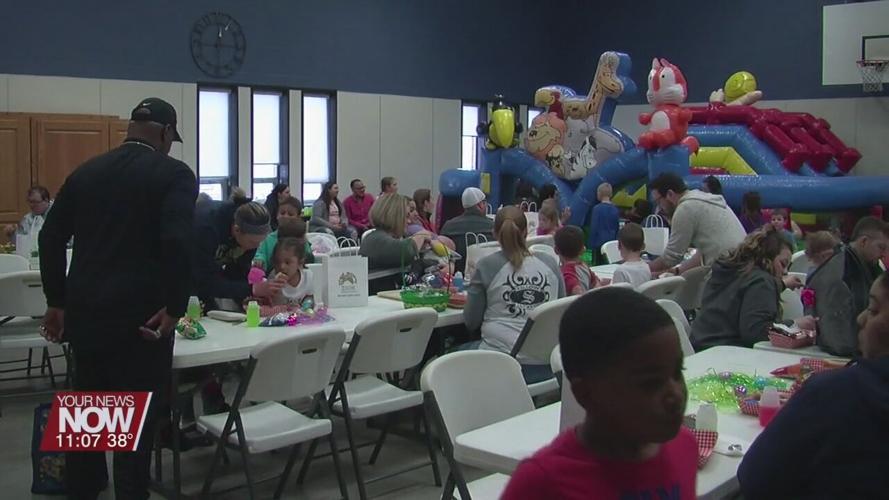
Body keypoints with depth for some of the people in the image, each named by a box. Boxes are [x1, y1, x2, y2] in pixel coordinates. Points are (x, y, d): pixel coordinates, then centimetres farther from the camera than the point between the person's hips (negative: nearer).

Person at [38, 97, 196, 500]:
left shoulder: (85, 171, 10)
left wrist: (57, 301, 17)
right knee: (138, 417, 5)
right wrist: (175, 307, -12)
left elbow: (51, 237, 10)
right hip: (141, 315, -6)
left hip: (85, 311, 6)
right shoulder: (175, 173, -6)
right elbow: (178, 242, -20)